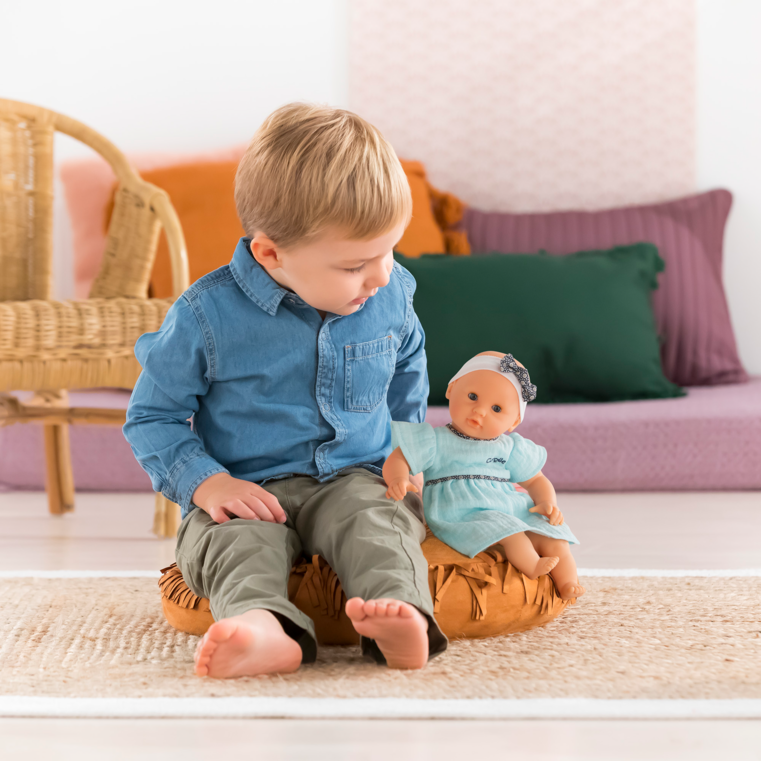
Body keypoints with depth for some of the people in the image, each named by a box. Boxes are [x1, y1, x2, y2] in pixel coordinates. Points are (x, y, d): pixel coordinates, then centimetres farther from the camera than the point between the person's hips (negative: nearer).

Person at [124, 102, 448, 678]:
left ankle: (403, 614, -56)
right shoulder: (206, 316, -11)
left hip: (356, 479, 2)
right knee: (233, 540, -33)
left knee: (377, 522, -31)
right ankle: (265, 628, -60)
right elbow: (152, 417, -1)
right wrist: (204, 482, -16)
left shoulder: (392, 295, 1)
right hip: (249, 493, -2)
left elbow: (407, 370, 24)